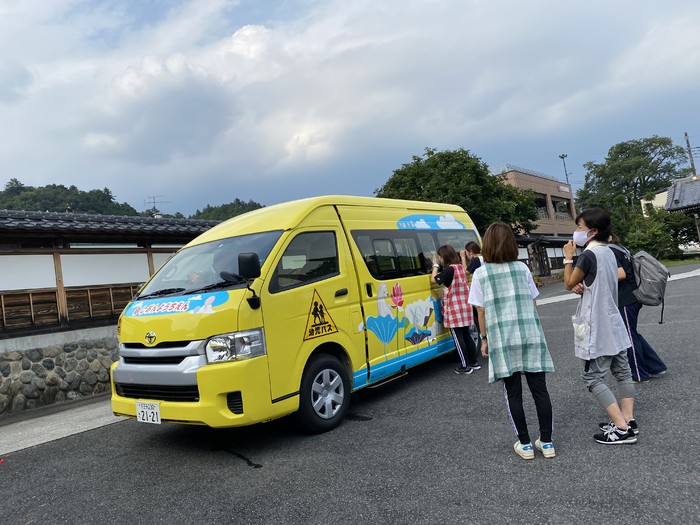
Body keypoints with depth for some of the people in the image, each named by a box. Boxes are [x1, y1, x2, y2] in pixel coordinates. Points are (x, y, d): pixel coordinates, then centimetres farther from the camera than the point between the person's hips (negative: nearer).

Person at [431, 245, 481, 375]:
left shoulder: (450, 269, -17)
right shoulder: (460, 267, 9)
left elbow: (434, 279, -14)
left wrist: (435, 265, -2)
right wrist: (438, 266, 11)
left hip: (455, 308, -9)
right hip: (464, 306, 9)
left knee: (458, 337, -1)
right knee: (466, 335, 16)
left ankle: (465, 366, 3)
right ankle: (474, 362, 23)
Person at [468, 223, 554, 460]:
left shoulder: (481, 273, -1)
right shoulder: (522, 268, 5)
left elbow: (481, 311, 0)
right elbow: (532, 302, 8)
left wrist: (484, 338, 10)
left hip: (502, 340, -2)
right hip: (530, 335, 2)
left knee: (513, 393, 8)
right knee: (539, 389, 10)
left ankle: (525, 444, 15)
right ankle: (546, 442, 18)